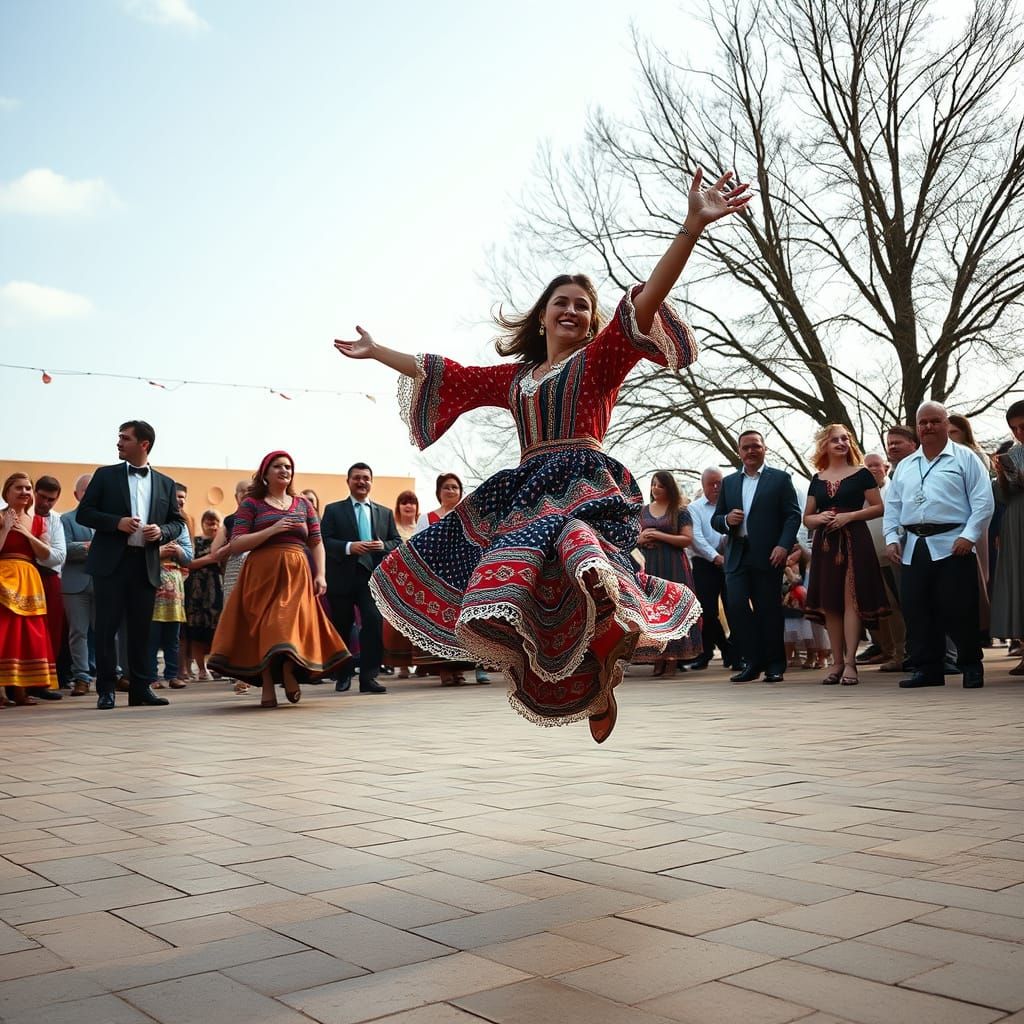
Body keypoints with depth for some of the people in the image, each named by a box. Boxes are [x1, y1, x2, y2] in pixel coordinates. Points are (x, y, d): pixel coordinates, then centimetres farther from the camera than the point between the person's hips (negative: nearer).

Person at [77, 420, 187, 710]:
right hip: (111, 562, -2)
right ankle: (106, 689, 6)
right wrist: (116, 522, -13)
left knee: (141, 628, 6)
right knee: (107, 626, -1)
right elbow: (84, 512, 3)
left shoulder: (165, 484, 12)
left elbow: (177, 521, 15)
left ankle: (140, 688, 12)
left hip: (146, 564, 2)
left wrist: (162, 531, -7)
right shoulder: (105, 475, 7)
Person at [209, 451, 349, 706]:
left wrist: (320, 575, -1)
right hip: (262, 574, -2)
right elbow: (236, 544, -5)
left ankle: (290, 675, 8)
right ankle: (268, 688, 3)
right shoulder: (251, 504, 5)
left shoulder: (303, 504, 15)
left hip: (296, 574, 2)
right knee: (264, 628, -3)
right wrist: (272, 530, -14)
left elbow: (317, 543, 13)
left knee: (293, 626, -10)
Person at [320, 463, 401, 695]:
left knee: (373, 622, -15)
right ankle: (343, 675, 28)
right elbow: (324, 541, -4)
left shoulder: (385, 513, 17)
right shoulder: (333, 510, 7)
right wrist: (349, 547, -19)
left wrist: (384, 546, -9)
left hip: (373, 577, 1)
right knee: (342, 627, 9)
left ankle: (368, 677, -11)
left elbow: (397, 542, 13)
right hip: (342, 577, -1)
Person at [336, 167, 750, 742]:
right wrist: (376, 352, 38)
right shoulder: (515, 377, 24)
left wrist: (693, 226, -21)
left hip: (585, 486, -6)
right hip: (526, 492, 6)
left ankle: (602, 677, -22)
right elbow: (445, 377, 31)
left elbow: (647, 304, -7)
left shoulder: (601, 359, 9)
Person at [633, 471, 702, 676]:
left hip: (673, 565, -4)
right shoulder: (644, 510, 15)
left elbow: (688, 539, -8)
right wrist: (641, 539, -3)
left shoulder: (680, 511, 0)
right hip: (650, 564, 4)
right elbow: (636, 538, 21)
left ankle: (673, 659, -2)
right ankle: (658, 659, 5)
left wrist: (659, 535, -13)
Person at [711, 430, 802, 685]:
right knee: (736, 606, -7)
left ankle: (774, 665, 11)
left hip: (768, 556, -3)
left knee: (769, 610, 1)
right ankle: (752, 661, 4)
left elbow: (793, 515, -1)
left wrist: (784, 545, -15)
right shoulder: (729, 482, 17)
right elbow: (716, 519, 17)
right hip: (737, 556, 3)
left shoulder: (780, 479, 5)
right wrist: (726, 520, -6)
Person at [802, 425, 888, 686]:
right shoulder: (817, 480, 14)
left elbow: (878, 507, -1)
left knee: (851, 599, -9)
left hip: (854, 541, -4)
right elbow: (806, 518, 17)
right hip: (825, 544, 4)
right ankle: (837, 662, 9)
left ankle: (850, 662, -8)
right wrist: (819, 518, -5)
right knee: (829, 603, 3)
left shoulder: (861, 474, 4)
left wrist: (850, 516, -12)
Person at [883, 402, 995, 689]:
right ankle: (927, 669, 13)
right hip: (914, 548, 5)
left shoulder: (965, 458, 3)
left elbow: (983, 502, -4)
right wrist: (891, 538, 6)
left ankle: (972, 667, 11)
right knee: (916, 611, 4)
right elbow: (892, 506, 19)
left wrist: (969, 536, -13)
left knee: (958, 610, -5)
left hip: (952, 546, -5)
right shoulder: (905, 466, 18)